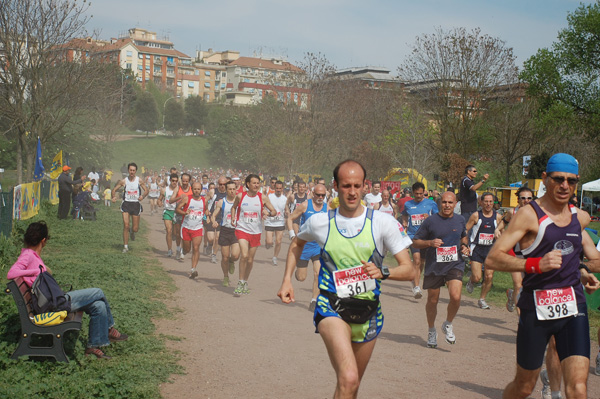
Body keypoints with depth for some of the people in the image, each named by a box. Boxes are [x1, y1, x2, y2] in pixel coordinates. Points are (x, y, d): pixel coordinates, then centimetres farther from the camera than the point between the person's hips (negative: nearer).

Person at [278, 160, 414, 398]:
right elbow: (297, 244, 21)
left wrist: (382, 272, -27)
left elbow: (408, 270, -7)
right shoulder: (320, 222, -2)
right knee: (348, 380, -27)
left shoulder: (383, 222, -6)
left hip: (368, 312, 2)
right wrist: (287, 279, 11)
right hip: (331, 307, -2)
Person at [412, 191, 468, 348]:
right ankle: (432, 331, 35)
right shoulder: (430, 221, -6)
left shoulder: (460, 221, 4)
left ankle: (448, 325, 10)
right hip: (434, 266, -1)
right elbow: (415, 242, -1)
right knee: (432, 301, 10)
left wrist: (464, 246, 4)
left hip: (455, 264, 1)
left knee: (456, 296, -19)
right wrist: (430, 243, -18)